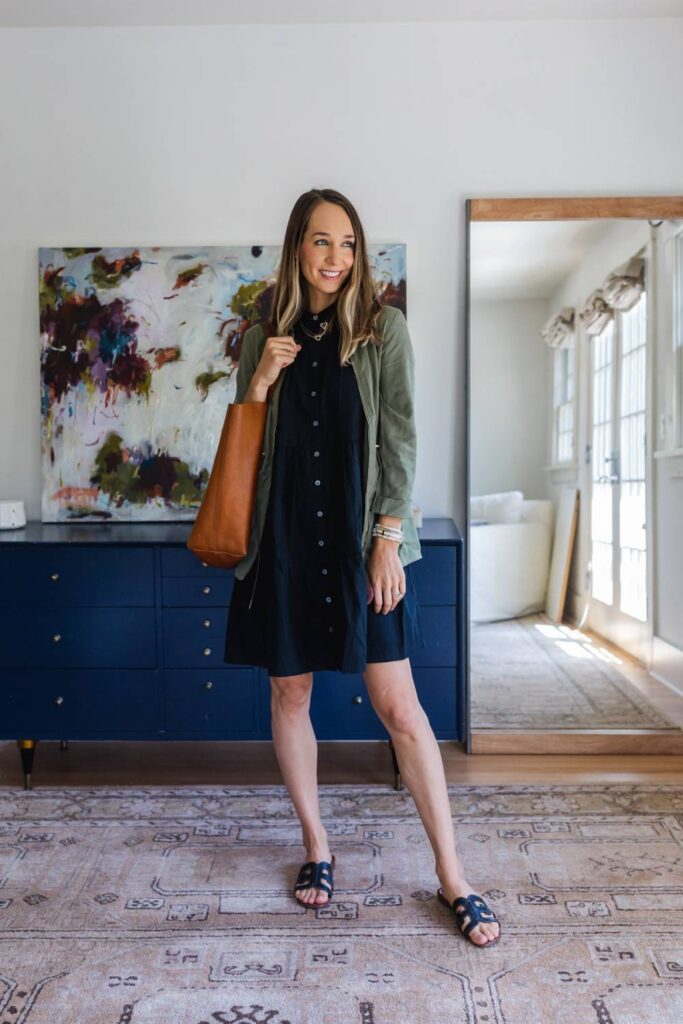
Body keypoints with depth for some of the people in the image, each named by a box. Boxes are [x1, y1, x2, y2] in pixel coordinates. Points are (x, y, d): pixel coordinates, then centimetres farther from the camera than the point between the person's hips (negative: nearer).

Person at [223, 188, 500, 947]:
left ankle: (451, 873, 13)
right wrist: (260, 383, -7)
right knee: (289, 694, 10)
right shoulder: (265, 338, 9)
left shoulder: (382, 328, 2)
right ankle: (316, 846, 30)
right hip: (284, 538, 3)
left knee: (399, 706, -2)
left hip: (361, 537, -3)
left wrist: (387, 539, -11)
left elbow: (398, 436, -4)